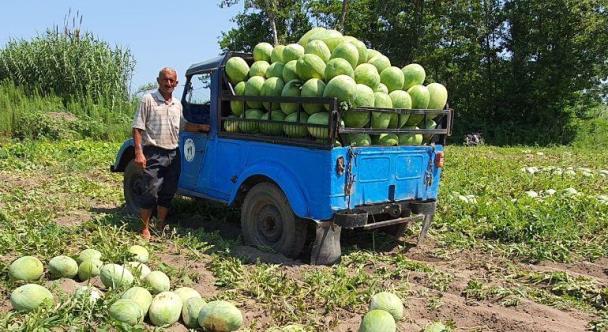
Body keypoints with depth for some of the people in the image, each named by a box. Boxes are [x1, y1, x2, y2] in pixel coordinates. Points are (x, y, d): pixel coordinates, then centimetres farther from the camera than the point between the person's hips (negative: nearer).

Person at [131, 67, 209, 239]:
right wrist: (139, 153, -17)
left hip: (173, 153, 6)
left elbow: (183, 125, 27)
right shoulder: (149, 99, -5)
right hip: (154, 153, -6)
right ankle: (144, 229, 5)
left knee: (168, 193, 12)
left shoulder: (177, 104, 14)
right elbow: (137, 128, -9)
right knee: (151, 193, -8)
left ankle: (161, 227, 24)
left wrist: (201, 127, 11)